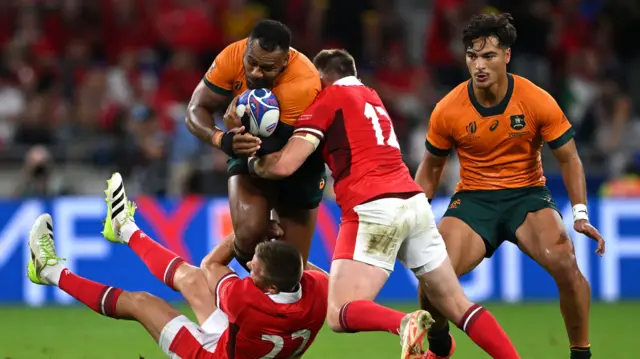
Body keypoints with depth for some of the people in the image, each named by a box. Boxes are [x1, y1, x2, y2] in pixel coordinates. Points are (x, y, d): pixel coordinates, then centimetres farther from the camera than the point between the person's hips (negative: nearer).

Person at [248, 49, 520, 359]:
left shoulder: (328, 99, 3)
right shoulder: (370, 96, 25)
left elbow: (284, 165, -4)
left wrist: (253, 163, 15)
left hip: (374, 211, -7)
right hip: (415, 202, 7)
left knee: (339, 316, -9)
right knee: (458, 307, 11)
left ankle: (405, 324, -36)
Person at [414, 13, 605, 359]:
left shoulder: (538, 102, -12)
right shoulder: (448, 110, -8)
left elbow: (569, 160, -2)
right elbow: (431, 167, 8)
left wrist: (580, 216, -13)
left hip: (527, 195, -1)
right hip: (473, 199, 1)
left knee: (565, 263, -29)